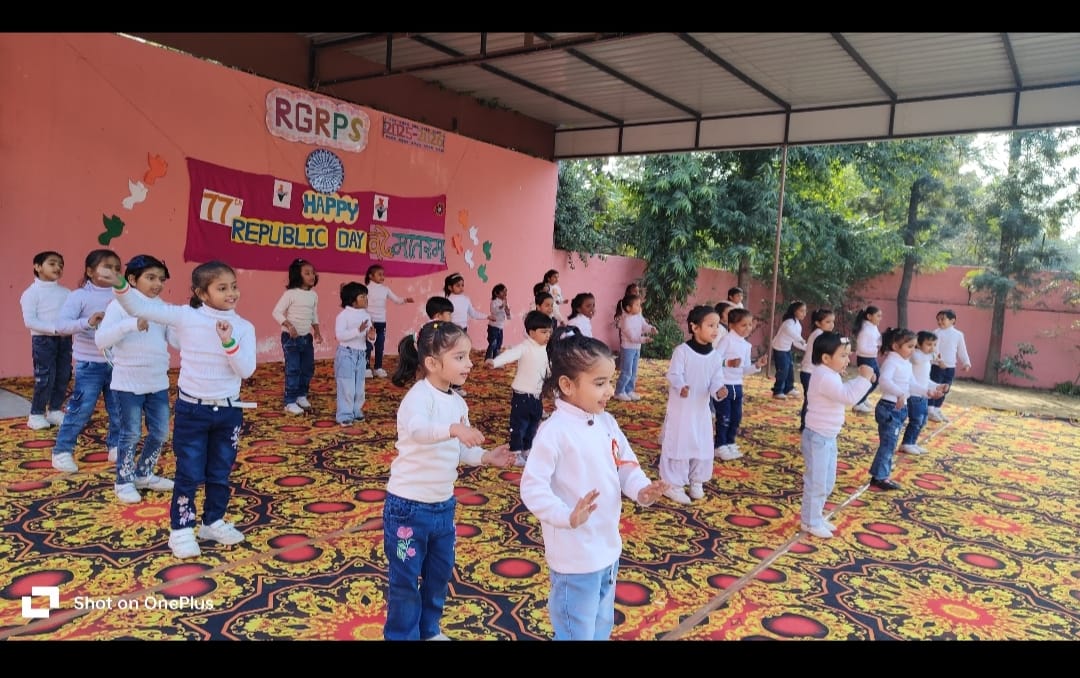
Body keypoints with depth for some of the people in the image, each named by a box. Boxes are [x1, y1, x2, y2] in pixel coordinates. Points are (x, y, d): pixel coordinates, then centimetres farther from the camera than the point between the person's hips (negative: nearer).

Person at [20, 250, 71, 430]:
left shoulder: (66, 292, 9)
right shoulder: (32, 292, -5)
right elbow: (29, 321, -13)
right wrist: (55, 329, -21)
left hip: (65, 339, 5)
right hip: (43, 339, -5)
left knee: (63, 376, 8)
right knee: (45, 378, -4)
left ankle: (55, 410, 23)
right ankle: (36, 414, 11)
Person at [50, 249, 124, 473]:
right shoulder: (79, 295, -7)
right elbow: (61, 324, -17)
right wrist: (87, 322, -33)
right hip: (89, 364, -4)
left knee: (119, 410, 10)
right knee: (81, 409, -1)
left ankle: (115, 447, 27)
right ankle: (62, 451, 15)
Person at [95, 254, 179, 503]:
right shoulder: (120, 305, -10)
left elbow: (178, 342, 2)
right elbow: (100, 340, -21)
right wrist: (132, 324, -33)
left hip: (158, 382, 5)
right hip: (129, 383, -5)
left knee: (160, 432, 12)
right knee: (131, 434, 4)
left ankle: (144, 474, 31)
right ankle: (124, 481, 21)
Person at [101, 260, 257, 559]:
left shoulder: (244, 327, -5)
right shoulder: (185, 316, -7)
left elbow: (246, 370, -12)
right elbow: (141, 308, -8)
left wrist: (229, 342, -25)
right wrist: (120, 285, -23)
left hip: (228, 411, 2)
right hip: (191, 409, -2)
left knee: (220, 473, 15)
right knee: (189, 474, 5)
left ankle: (213, 522, 32)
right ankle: (181, 530, 19)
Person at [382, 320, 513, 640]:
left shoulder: (458, 403, 3)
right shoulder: (419, 396, -22)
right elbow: (417, 428, -44)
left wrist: (486, 456, -4)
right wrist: (453, 429, -60)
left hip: (444, 504, 8)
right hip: (408, 505, -8)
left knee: (440, 572, 22)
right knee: (405, 578, 8)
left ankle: (430, 629, 42)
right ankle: (402, 634, 28)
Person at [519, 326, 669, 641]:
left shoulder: (606, 422, 1)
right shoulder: (555, 430, -22)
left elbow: (626, 464, 9)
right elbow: (532, 487, -23)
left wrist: (642, 489, -10)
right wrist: (567, 516, -34)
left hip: (609, 548, 8)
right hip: (575, 556, -8)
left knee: (601, 627, 27)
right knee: (577, 632, 9)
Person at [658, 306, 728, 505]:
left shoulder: (715, 355, 1)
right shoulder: (682, 351, -15)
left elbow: (716, 380, 0)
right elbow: (673, 375, -19)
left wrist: (719, 391, -22)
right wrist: (681, 387, -39)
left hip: (702, 409, 6)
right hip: (680, 408, -6)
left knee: (703, 447, 13)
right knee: (677, 445, -1)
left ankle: (696, 481, 32)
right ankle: (672, 485, 11)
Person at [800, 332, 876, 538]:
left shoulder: (831, 376, 10)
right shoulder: (824, 377, -23)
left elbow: (846, 394, 17)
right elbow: (848, 397, -30)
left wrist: (862, 380, 6)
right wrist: (863, 378, -25)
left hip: (829, 438, 11)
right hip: (817, 438, -11)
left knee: (827, 483, 19)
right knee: (816, 483, 0)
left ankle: (816, 517, 32)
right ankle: (810, 522, 12)